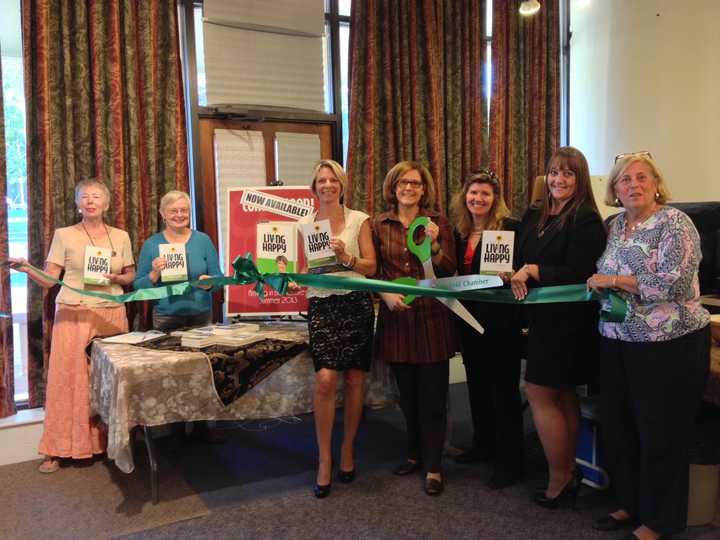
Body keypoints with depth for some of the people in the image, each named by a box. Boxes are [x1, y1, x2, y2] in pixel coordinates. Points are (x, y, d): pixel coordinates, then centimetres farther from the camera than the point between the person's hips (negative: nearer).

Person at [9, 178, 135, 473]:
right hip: (73, 315, -2)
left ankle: (109, 440, 16)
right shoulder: (64, 235, 2)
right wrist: (27, 269, -20)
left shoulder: (121, 236, 9)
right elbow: (49, 279, -1)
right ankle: (57, 448, 7)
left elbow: (131, 275, 14)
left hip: (112, 314, 2)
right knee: (67, 378, -3)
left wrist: (117, 278, -6)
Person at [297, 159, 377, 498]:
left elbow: (371, 267, 2)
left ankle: (347, 451, 22)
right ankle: (324, 461, -1)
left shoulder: (359, 219, 5)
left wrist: (346, 257, -15)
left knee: (354, 380, 4)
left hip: (356, 304, 0)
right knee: (325, 379, -14)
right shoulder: (304, 223, 10)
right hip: (321, 305, 0)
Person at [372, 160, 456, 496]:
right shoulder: (379, 225, 5)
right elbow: (372, 271, 9)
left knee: (432, 395, 0)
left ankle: (433, 467, 11)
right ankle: (415, 453, 31)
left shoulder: (438, 222, 1)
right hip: (396, 316, 2)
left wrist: (434, 244, -20)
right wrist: (385, 294, -9)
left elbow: (449, 271, -3)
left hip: (431, 316, -2)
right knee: (407, 393, 13)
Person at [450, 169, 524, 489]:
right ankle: (484, 445, 35)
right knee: (477, 383, 18)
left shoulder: (510, 228, -10)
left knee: (504, 388, 1)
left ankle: (510, 462, 11)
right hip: (469, 317, 7)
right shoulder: (459, 232, 9)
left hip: (500, 319, -7)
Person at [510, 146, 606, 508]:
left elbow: (577, 274, -17)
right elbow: (519, 259, 10)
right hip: (543, 316, 7)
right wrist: (513, 274, -10)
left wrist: (534, 271, -19)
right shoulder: (534, 215, 11)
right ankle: (568, 473, 25)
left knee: (539, 393, -5)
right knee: (562, 394, 14)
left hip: (566, 319, -7)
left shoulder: (586, 221, -10)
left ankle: (559, 479, 9)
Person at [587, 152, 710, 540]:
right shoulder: (614, 226, 10)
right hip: (618, 341, 7)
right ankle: (631, 504, 33)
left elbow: (676, 283, -22)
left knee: (660, 435, 4)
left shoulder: (674, 222, -11)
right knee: (617, 427, 14)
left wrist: (614, 281, -20)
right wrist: (597, 284, 0)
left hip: (668, 344, -7)